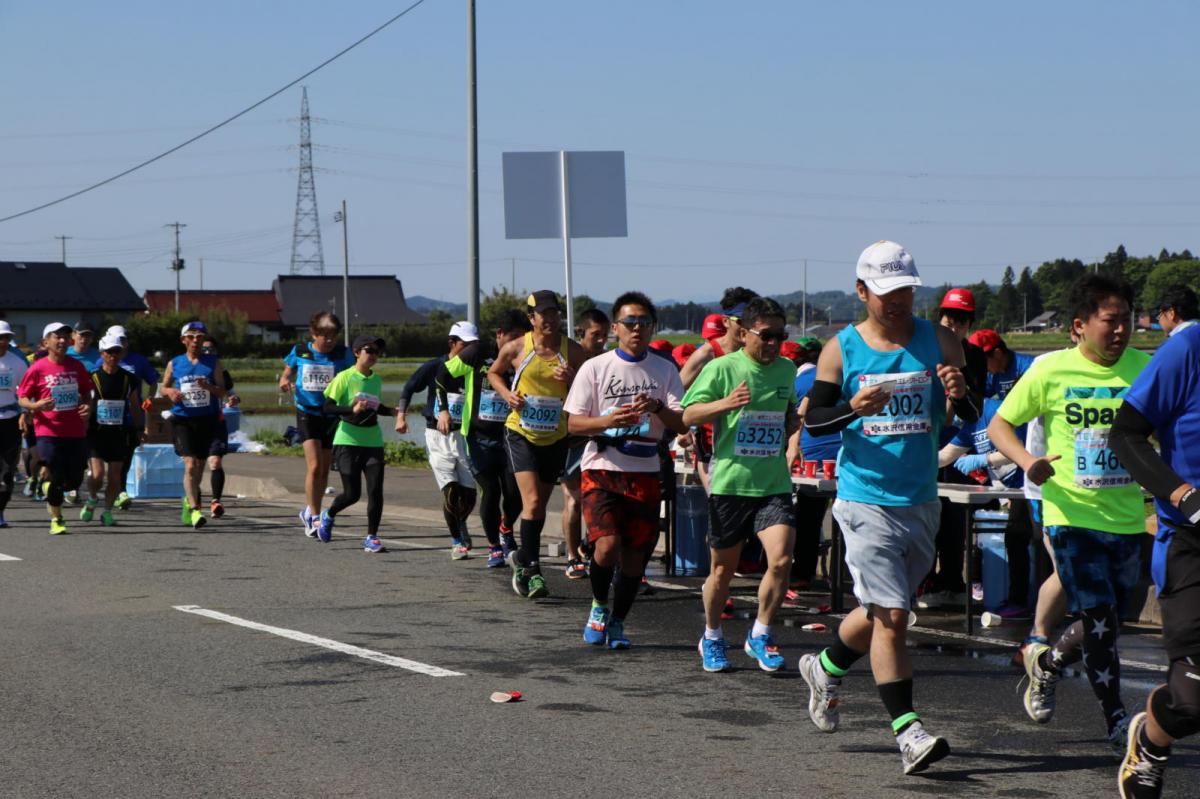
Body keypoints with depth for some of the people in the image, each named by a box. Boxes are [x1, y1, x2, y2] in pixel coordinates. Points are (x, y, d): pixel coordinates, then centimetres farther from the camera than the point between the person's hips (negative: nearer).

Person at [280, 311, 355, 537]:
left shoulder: (343, 354, 0)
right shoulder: (300, 352, 1)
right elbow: (287, 373, 14)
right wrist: (284, 381, -8)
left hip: (332, 415, 2)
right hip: (307, 413, -2)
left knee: (325, 468, 9)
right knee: (314, 466, -15)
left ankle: (310, 511, 27)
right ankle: (314, 517, -8)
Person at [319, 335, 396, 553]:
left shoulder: (376, 379, 10)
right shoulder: (344, 377, -8)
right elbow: (327, 408, -12)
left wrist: (392, 411, 6)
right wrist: (352, 409, -25)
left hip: (373, 442, 5)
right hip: (348, 442, -5)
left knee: (375, 490, -7)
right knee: (352, 493, -6)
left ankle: (371, 538, 2)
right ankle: (328, 516, 26)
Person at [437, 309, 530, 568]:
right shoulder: (478, 353, -6)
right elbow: (443, 375, 4)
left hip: (509, 436, 2)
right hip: (479, 437, -2)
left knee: (515, 493, -8)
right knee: (490, 491, -5)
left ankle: (505, 530, 25)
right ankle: (494, 547, 13)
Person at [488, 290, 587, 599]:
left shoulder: (573, 352, -3)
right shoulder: (516, 349, -6)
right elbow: (493, 373, 13)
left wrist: (571, 380, -17)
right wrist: (507, 394, -6)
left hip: (556, 437, 3)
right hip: (521, 434, -3)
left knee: (539, 503, 13)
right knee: (533, 501, -16)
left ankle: (522, 559, 33)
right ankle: (531, 569, -11)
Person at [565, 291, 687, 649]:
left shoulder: (665, 370, 6)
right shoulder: (595, 368, 0)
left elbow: (681, 423, 1)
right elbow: (573, 423, -1)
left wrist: (657, 408, -19)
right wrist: (608, 421, -20)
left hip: (644, 474, 2)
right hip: (601, 471, -2)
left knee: (635, 554, 4)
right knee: (607, 546, -18)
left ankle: (617, 621, 24)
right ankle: (599, 605, 10)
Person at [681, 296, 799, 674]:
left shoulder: (787, 370, 10)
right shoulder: (722, 368, -6)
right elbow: (687, 416, -11)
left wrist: (794, 424, 4)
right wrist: (725, 403, -27)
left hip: (774, 483, 3)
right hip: (730, 482, -3)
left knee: (781, 559, -14)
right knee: (723, 569, 8)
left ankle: (760, 634, 4)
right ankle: (711, 637, 30)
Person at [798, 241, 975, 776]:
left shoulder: (939, 342, 2)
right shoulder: (841, 350, -2)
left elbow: (970, 418, 2)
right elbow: (814, 421, 0)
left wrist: (960, 395, -22)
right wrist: (853, 408, -20)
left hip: (921, 501, 4)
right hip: (865, 500, -4)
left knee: (882, 610, 17)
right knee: (890, 616, -12)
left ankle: (825, 668, 44)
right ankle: (908, 732, -10)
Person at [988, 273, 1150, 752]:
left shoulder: (1145, 369, 0)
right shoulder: (1051, 371, -7)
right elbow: (999, 425, 1)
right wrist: (1027, 462, -19)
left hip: (1127, 518, 4)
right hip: (1073, 513, -4)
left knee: (1107, 619, 14)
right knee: (1099, 621, -8)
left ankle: (1046, 661, 43)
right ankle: (1117, 722, 4)